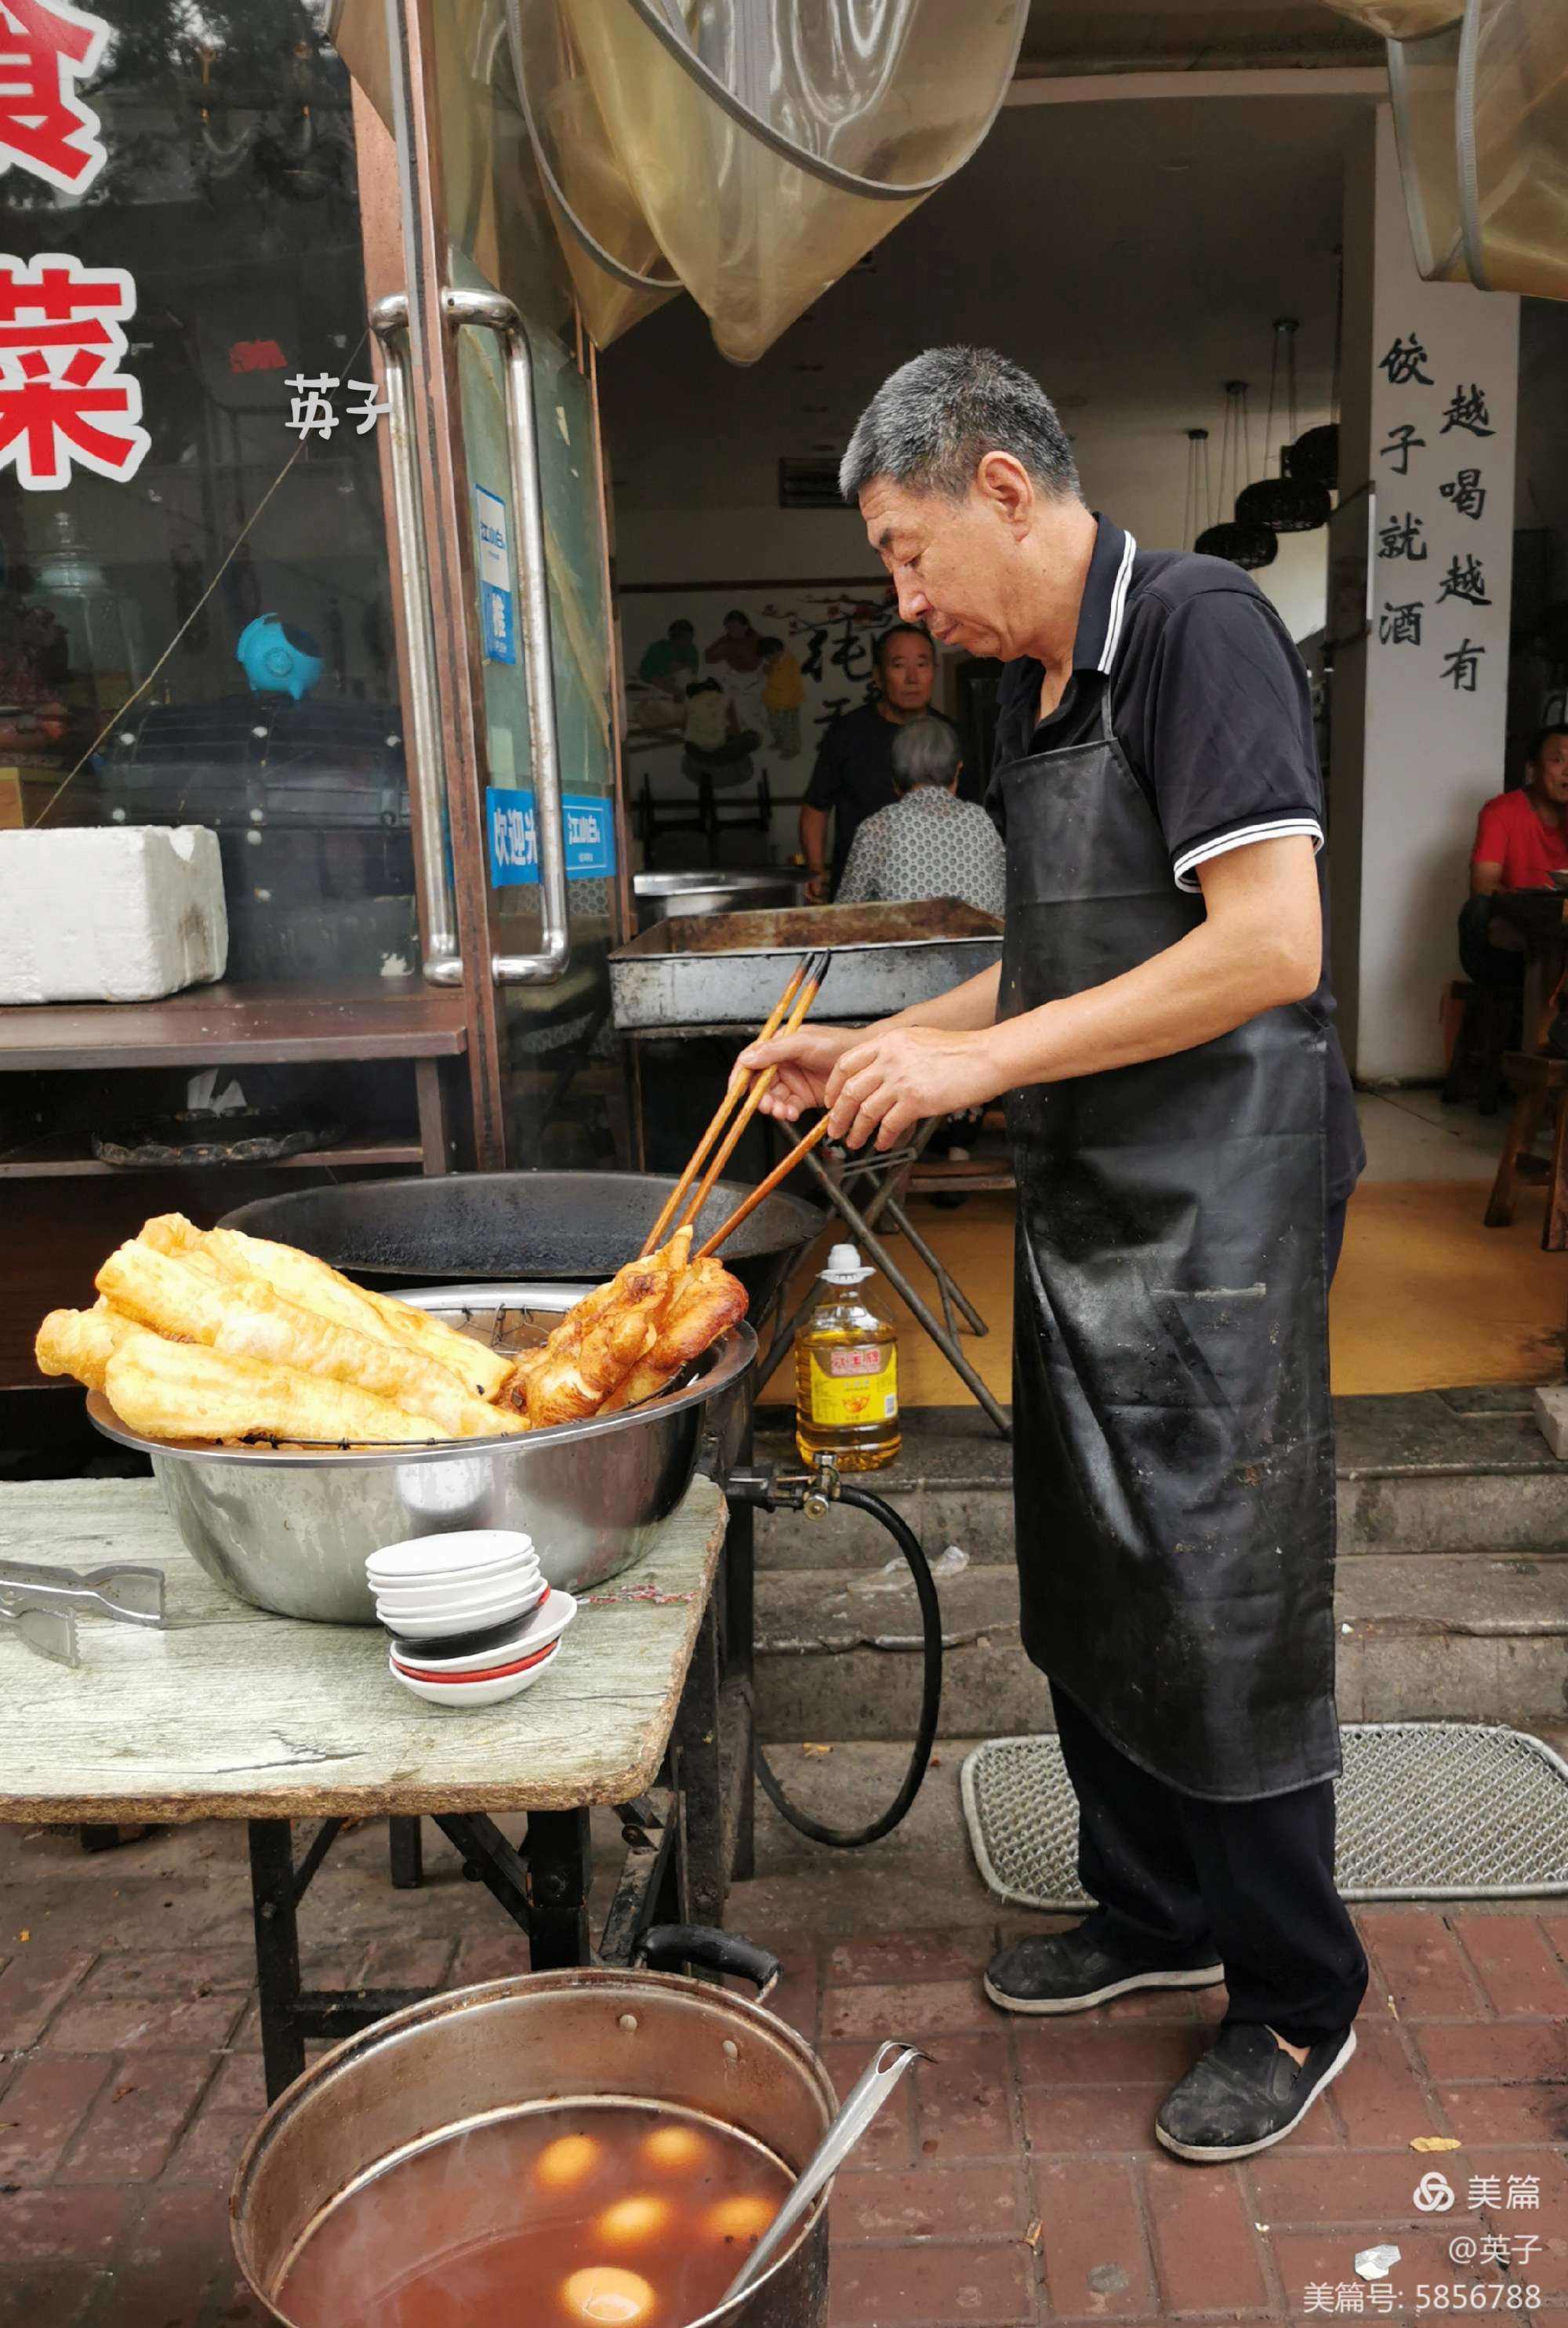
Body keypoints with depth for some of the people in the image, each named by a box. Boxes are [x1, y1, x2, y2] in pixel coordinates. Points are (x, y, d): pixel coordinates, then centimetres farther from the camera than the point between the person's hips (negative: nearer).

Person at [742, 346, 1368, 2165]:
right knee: (1084, 1599, 18)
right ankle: (1153, 1913, 39)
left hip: (1215, 1216, -9)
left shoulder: (1198, 629, -13)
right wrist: (869, 1054, 9)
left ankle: (1298, 1999, 25)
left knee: (1221, 1620, 3)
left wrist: (978, 1058, -21)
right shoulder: (1035, 691, 14)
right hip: (1083, 1209, 9)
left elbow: (1270, 946, -24)